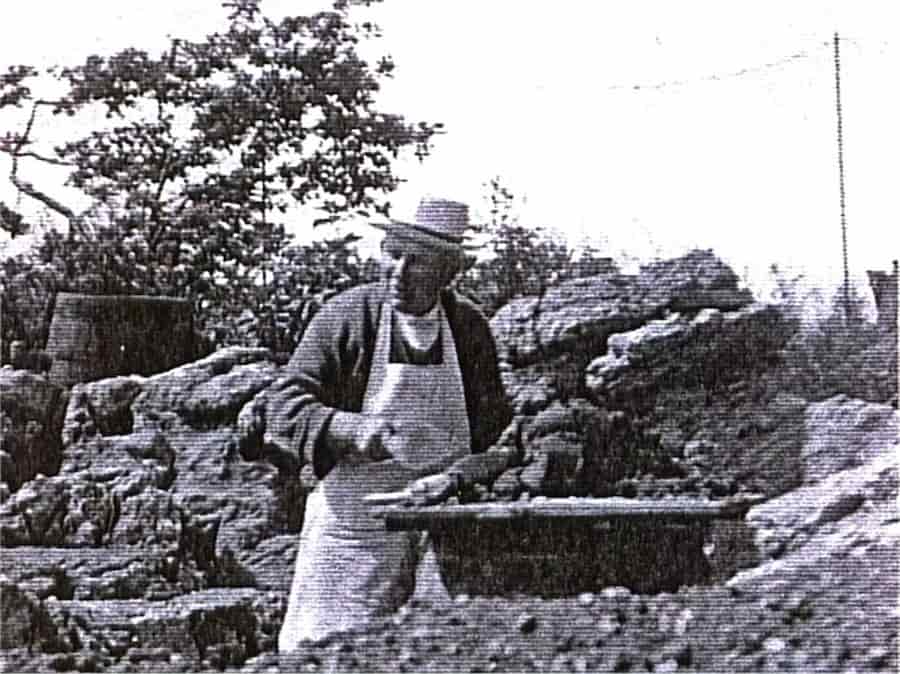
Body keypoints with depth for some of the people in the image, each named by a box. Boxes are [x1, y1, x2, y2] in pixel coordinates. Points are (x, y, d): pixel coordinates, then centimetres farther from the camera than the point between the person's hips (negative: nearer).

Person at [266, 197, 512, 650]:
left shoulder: (469, 328, 2)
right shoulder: (347, 316, -8)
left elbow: (492, 415, 14)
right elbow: (284, 404, -10)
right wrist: (350, 429, -28)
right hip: (354, 523, -3)